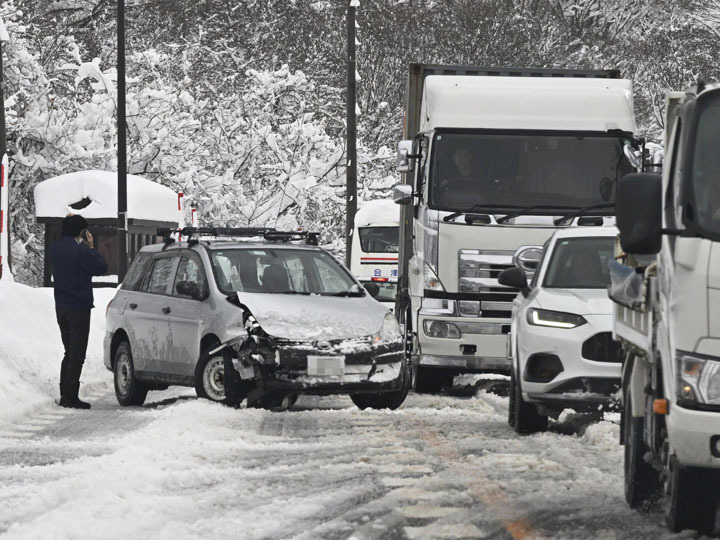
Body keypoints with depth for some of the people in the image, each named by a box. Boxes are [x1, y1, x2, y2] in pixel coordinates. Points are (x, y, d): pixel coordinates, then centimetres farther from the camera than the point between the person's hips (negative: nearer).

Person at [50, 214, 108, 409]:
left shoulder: (55, 248, 5)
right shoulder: (80, 251, -19)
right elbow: (101, 267, -14)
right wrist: (91, 247, -3)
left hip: (61, 307, 8)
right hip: (78, 308, -8)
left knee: (69, 352, 17)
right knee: (77, 354, -3)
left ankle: (65, 395, 18)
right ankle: (70, 397, -4)